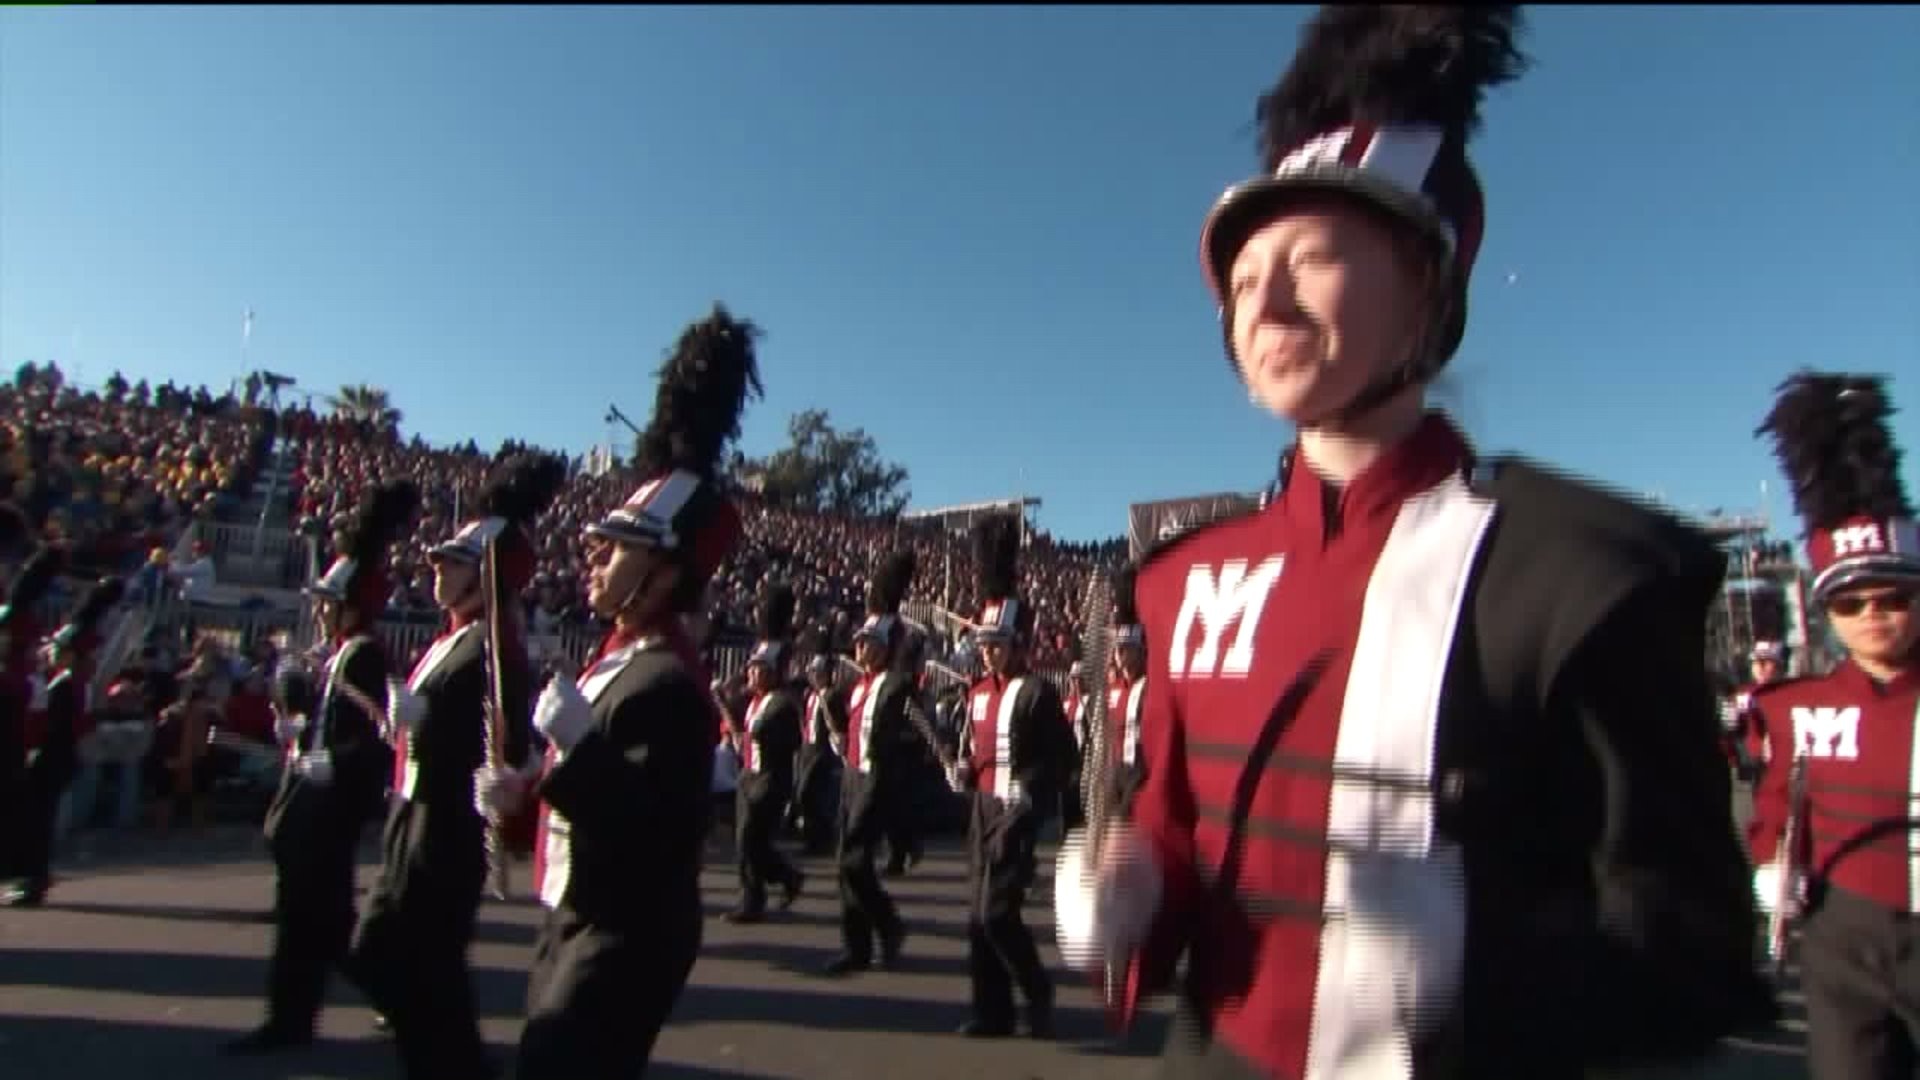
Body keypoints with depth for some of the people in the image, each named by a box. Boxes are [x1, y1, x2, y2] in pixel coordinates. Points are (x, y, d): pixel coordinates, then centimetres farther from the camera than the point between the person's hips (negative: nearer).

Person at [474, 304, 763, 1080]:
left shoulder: (667, 684, -25)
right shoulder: (620, 656, 5)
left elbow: (663, 835, -31)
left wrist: (578, 744, -37)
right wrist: (523, 791, 0)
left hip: (621, 945, -10)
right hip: (576, 928, 10)